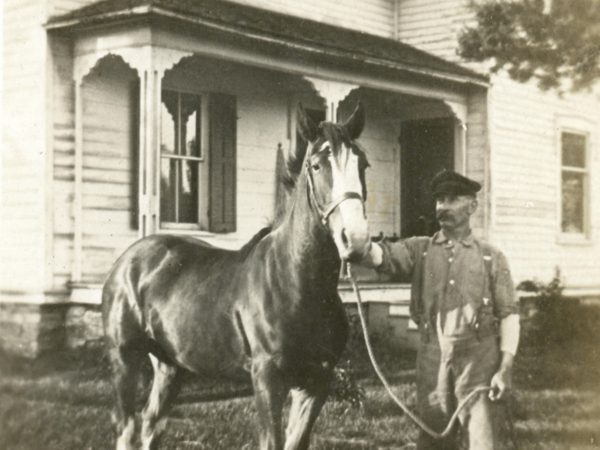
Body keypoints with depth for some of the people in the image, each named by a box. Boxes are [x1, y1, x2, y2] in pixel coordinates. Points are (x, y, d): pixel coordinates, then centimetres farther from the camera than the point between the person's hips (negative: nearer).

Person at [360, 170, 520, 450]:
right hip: (431, 357, 2)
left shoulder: (491, 258, 5)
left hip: (478, 358, -2)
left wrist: (505, 368, -8)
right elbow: (379, 255, -11)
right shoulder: (419, 250, 7)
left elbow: (509, 314, 2)